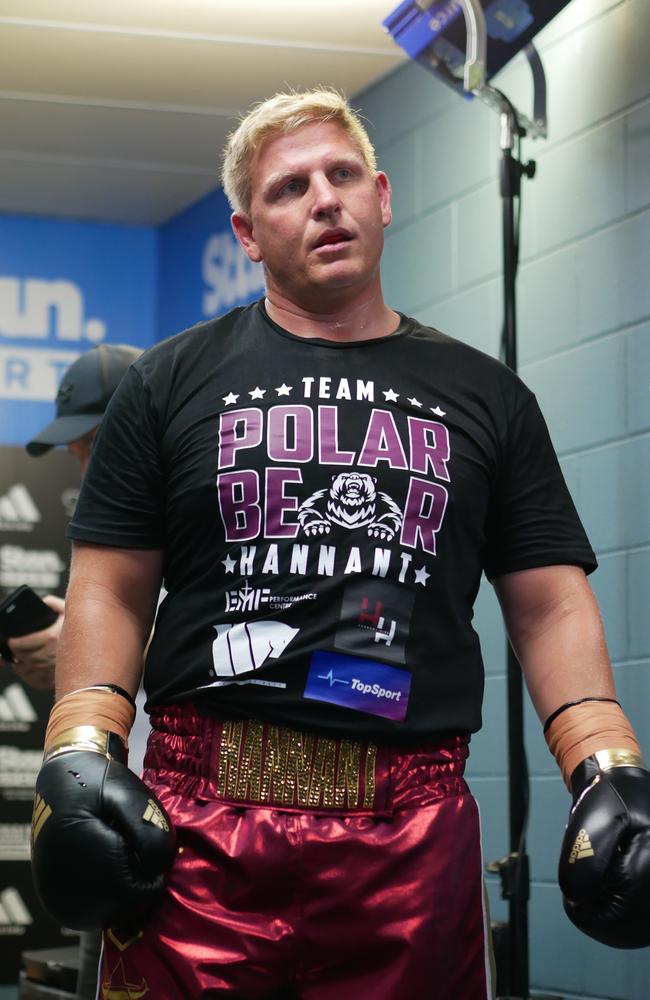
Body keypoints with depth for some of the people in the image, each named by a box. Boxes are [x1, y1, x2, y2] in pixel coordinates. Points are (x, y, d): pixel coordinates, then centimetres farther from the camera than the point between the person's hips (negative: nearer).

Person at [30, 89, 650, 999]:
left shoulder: (483, 396, 13)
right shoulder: (174, 381, 11)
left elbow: (550, 607, 10)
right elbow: (111, 590, 8)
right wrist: (80, 754, -7)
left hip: (414, 840, 1)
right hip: (197, 833, -1)